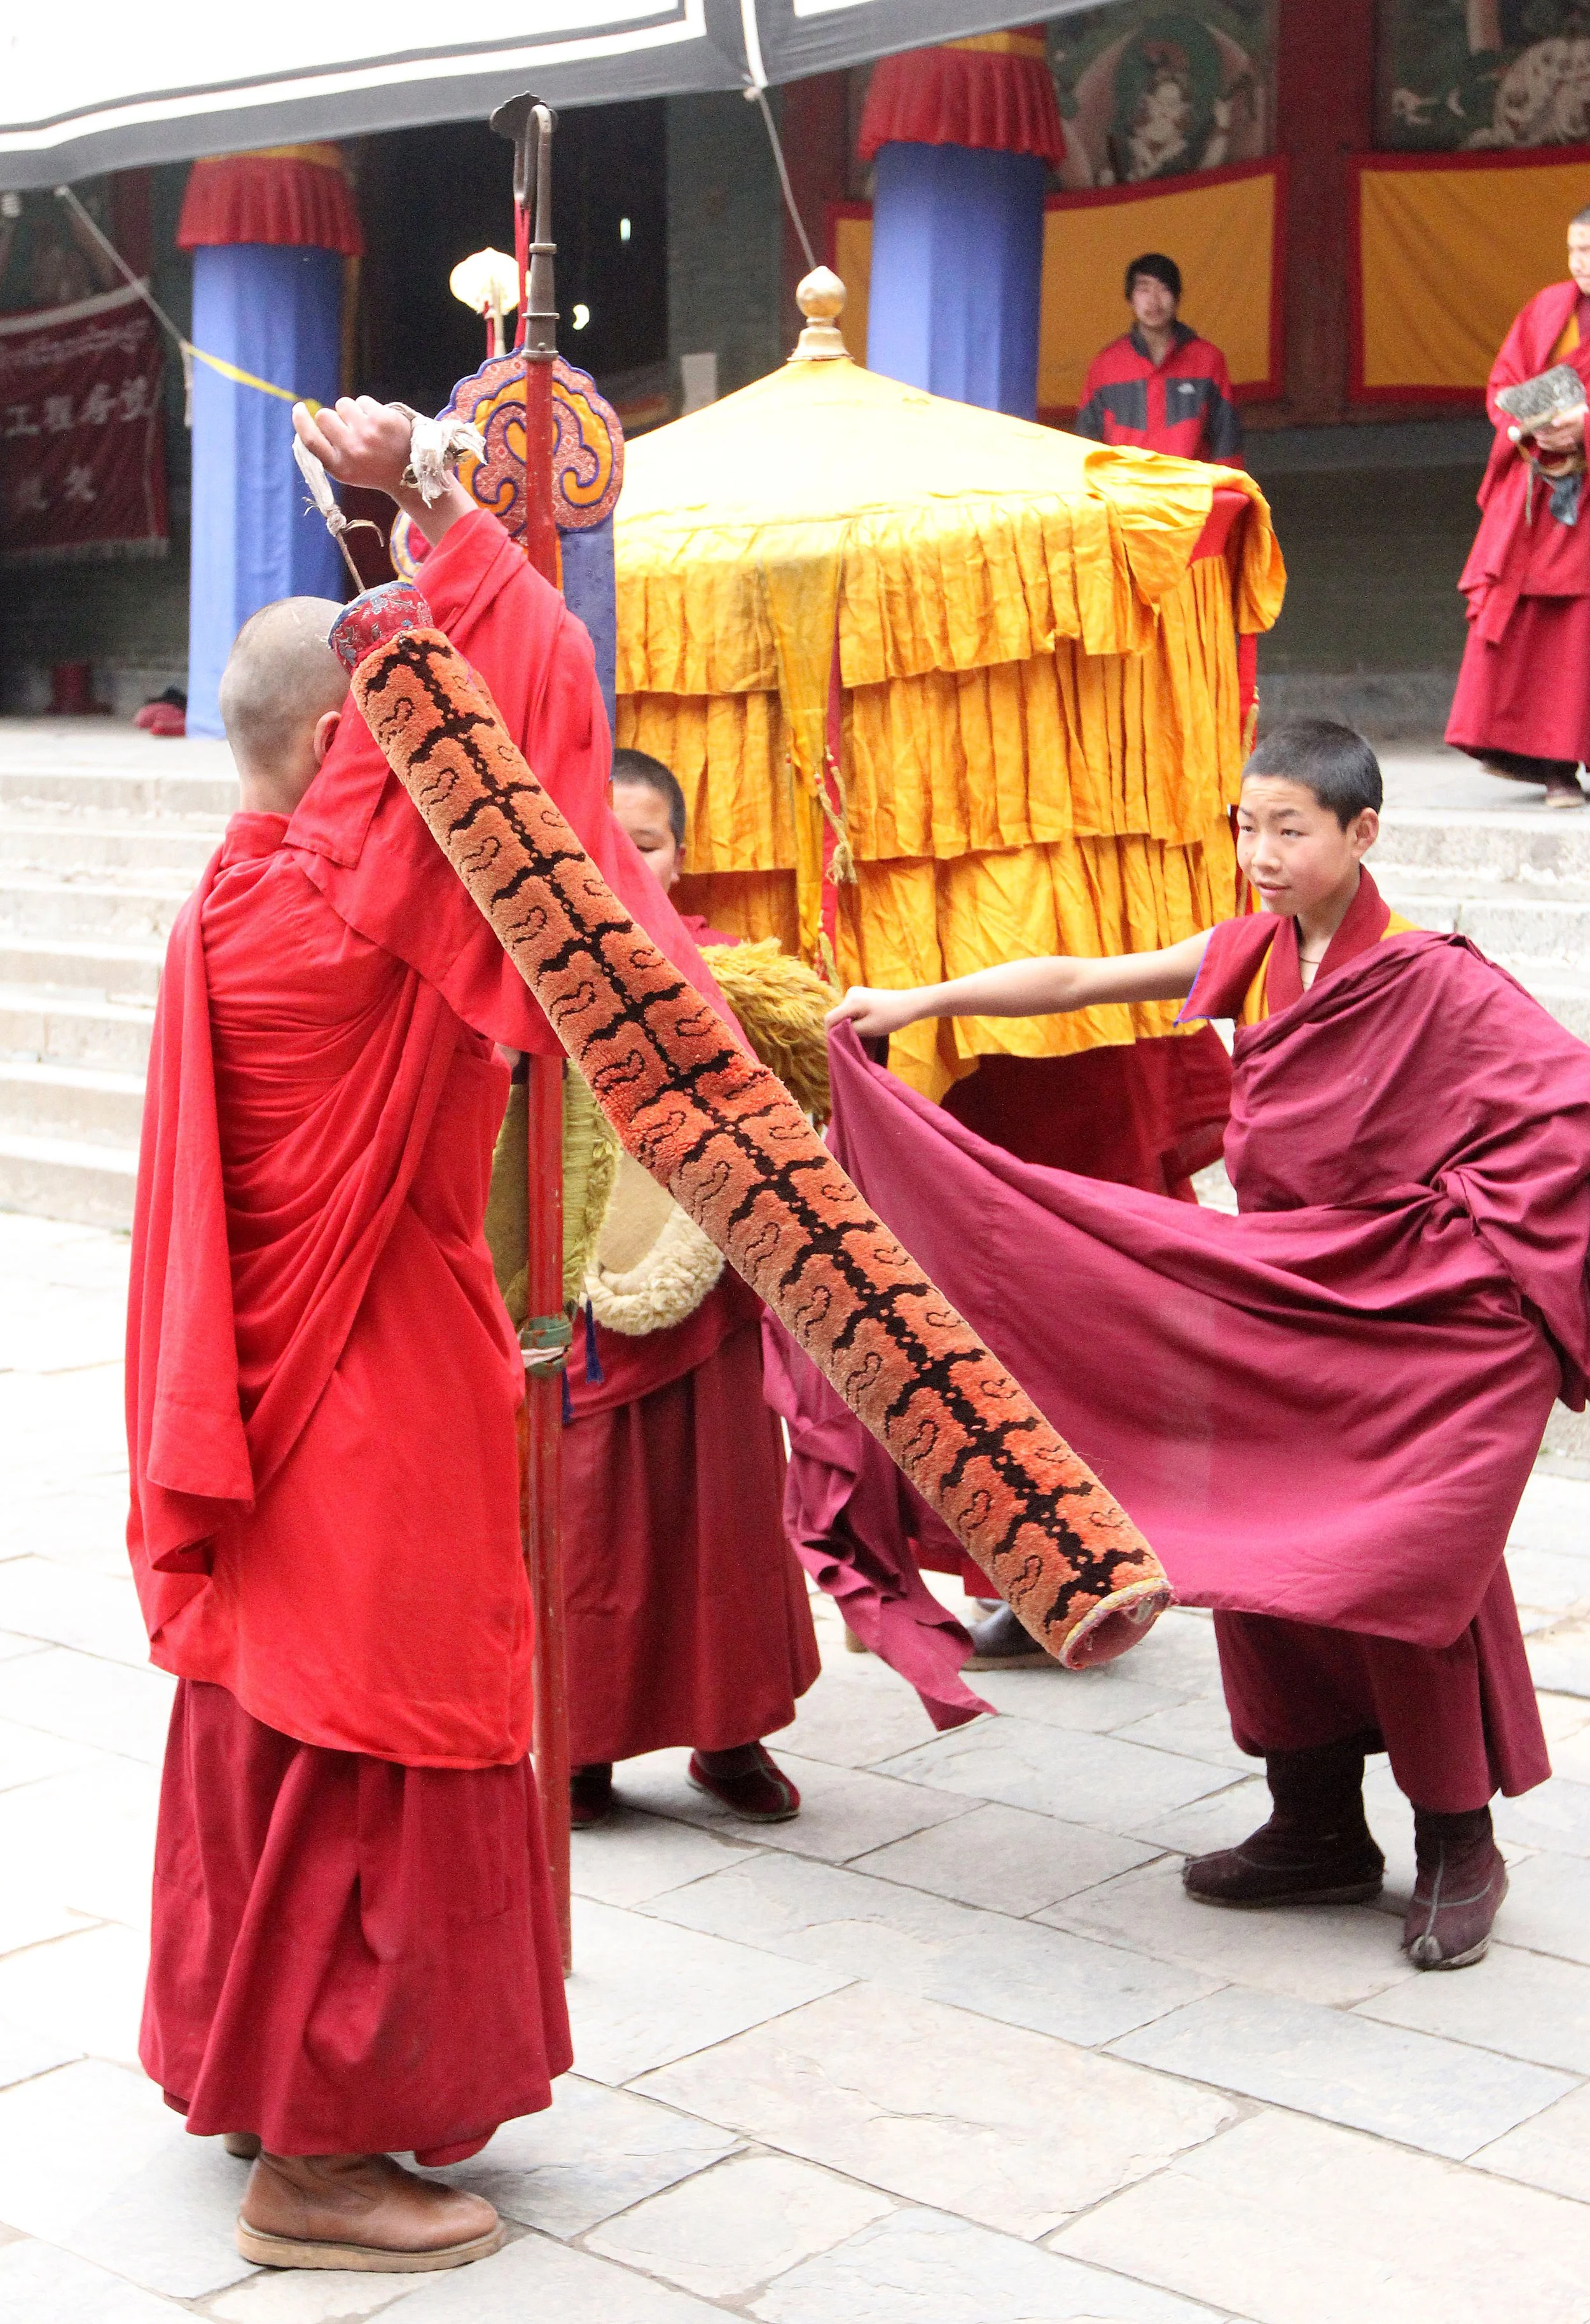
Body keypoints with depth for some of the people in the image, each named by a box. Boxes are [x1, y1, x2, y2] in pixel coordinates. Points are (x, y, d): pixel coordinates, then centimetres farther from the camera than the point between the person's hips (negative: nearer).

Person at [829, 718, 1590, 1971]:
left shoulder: (1430, 982, -16)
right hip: (1288, 1310, 7)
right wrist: (919, 1002, 1)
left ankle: (1459, 1848, 11)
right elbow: (1075, 982, 6)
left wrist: (1484, 1249, -18)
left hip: (1429, 1326, -7)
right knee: (1257, 1561, 8)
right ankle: (1321, 1832, 23)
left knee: (1394, 1576, -10)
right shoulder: (1249, 957, 3)